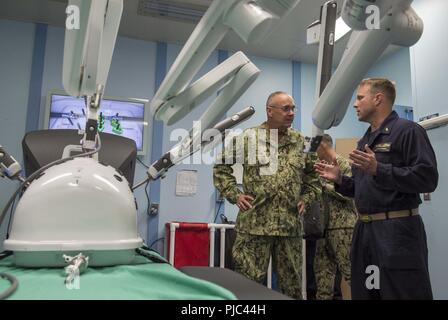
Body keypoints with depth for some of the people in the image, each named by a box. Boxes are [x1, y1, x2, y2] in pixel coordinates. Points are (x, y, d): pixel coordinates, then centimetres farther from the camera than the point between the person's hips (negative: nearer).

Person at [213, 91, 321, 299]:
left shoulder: (301, 141, 8)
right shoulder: (247, 138, -1)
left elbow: (314, 173, 21)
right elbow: (221, 166, 6)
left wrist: (307, 197, 8)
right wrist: (234, 194, -2)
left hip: (290, 225, 3)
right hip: (254, 223, -3)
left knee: (292, 283, 12)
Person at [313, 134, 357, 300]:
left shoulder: (344, 165, -7)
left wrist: (323, 183, -13)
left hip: (343, 225, -8)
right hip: (325, 224, 8)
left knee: (348, 268, -3)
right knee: (322, 267, 10)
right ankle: (323, 297, 19)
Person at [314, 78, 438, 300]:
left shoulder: (407, 131, -6)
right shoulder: (364, 141, 19)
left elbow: (427, 178, -17)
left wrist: (378, 170, -22)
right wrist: (339, 179, 7)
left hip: (397, 231, -8)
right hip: (364, 231, 8)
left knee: (402, 293, 0)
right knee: (363, 293, 15)